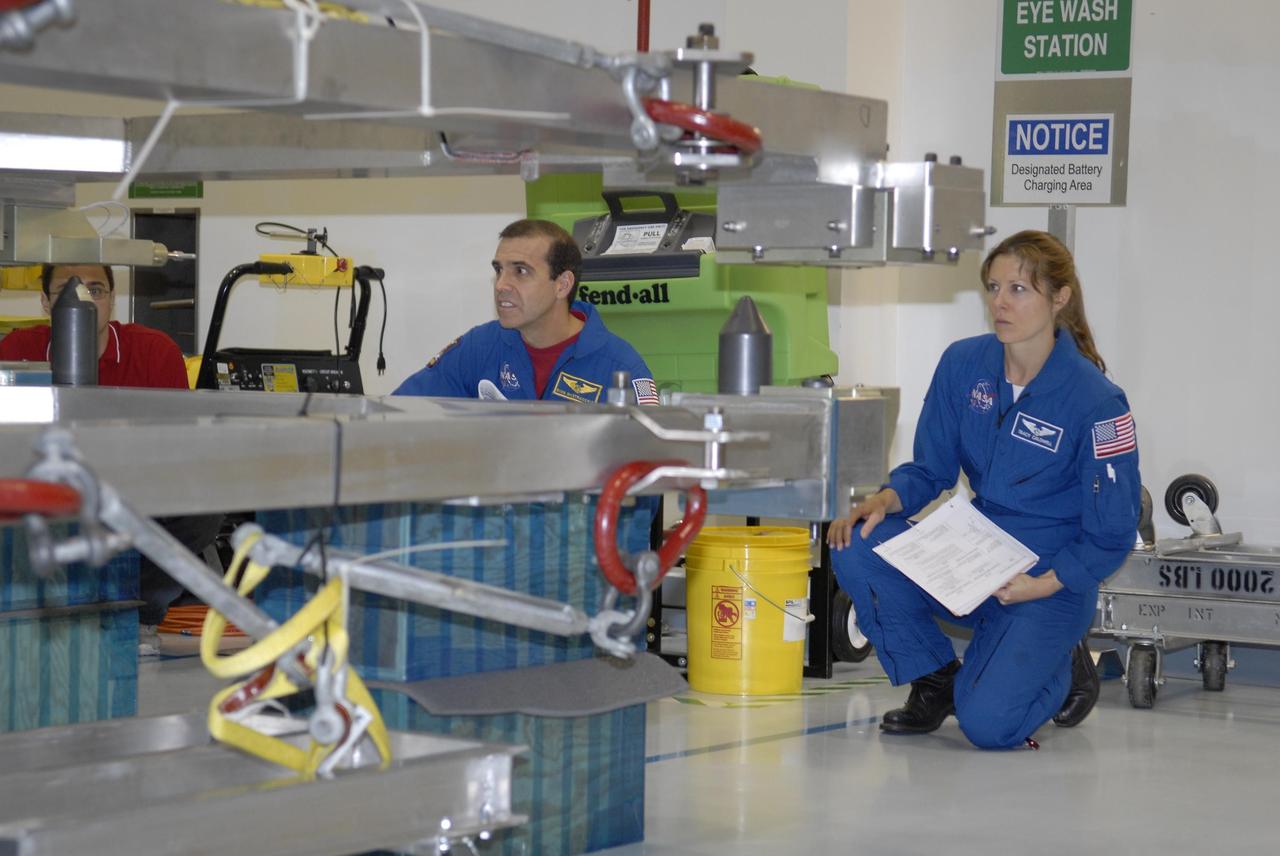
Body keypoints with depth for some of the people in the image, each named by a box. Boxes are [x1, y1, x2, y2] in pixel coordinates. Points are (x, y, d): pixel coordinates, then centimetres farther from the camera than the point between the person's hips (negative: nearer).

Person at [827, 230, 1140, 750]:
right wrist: (885, 501, -16)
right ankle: (936, 679, 1)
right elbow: (930, 470, 5)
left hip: (1052, 580, -5)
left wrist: (1044, 585, -22)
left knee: (987, 723, -25)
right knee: (856, 548, -22)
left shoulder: (1097, 403, -16)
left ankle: (1061, 670, 12)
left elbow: (1112, 536, -10)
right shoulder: (963, 365, -2)